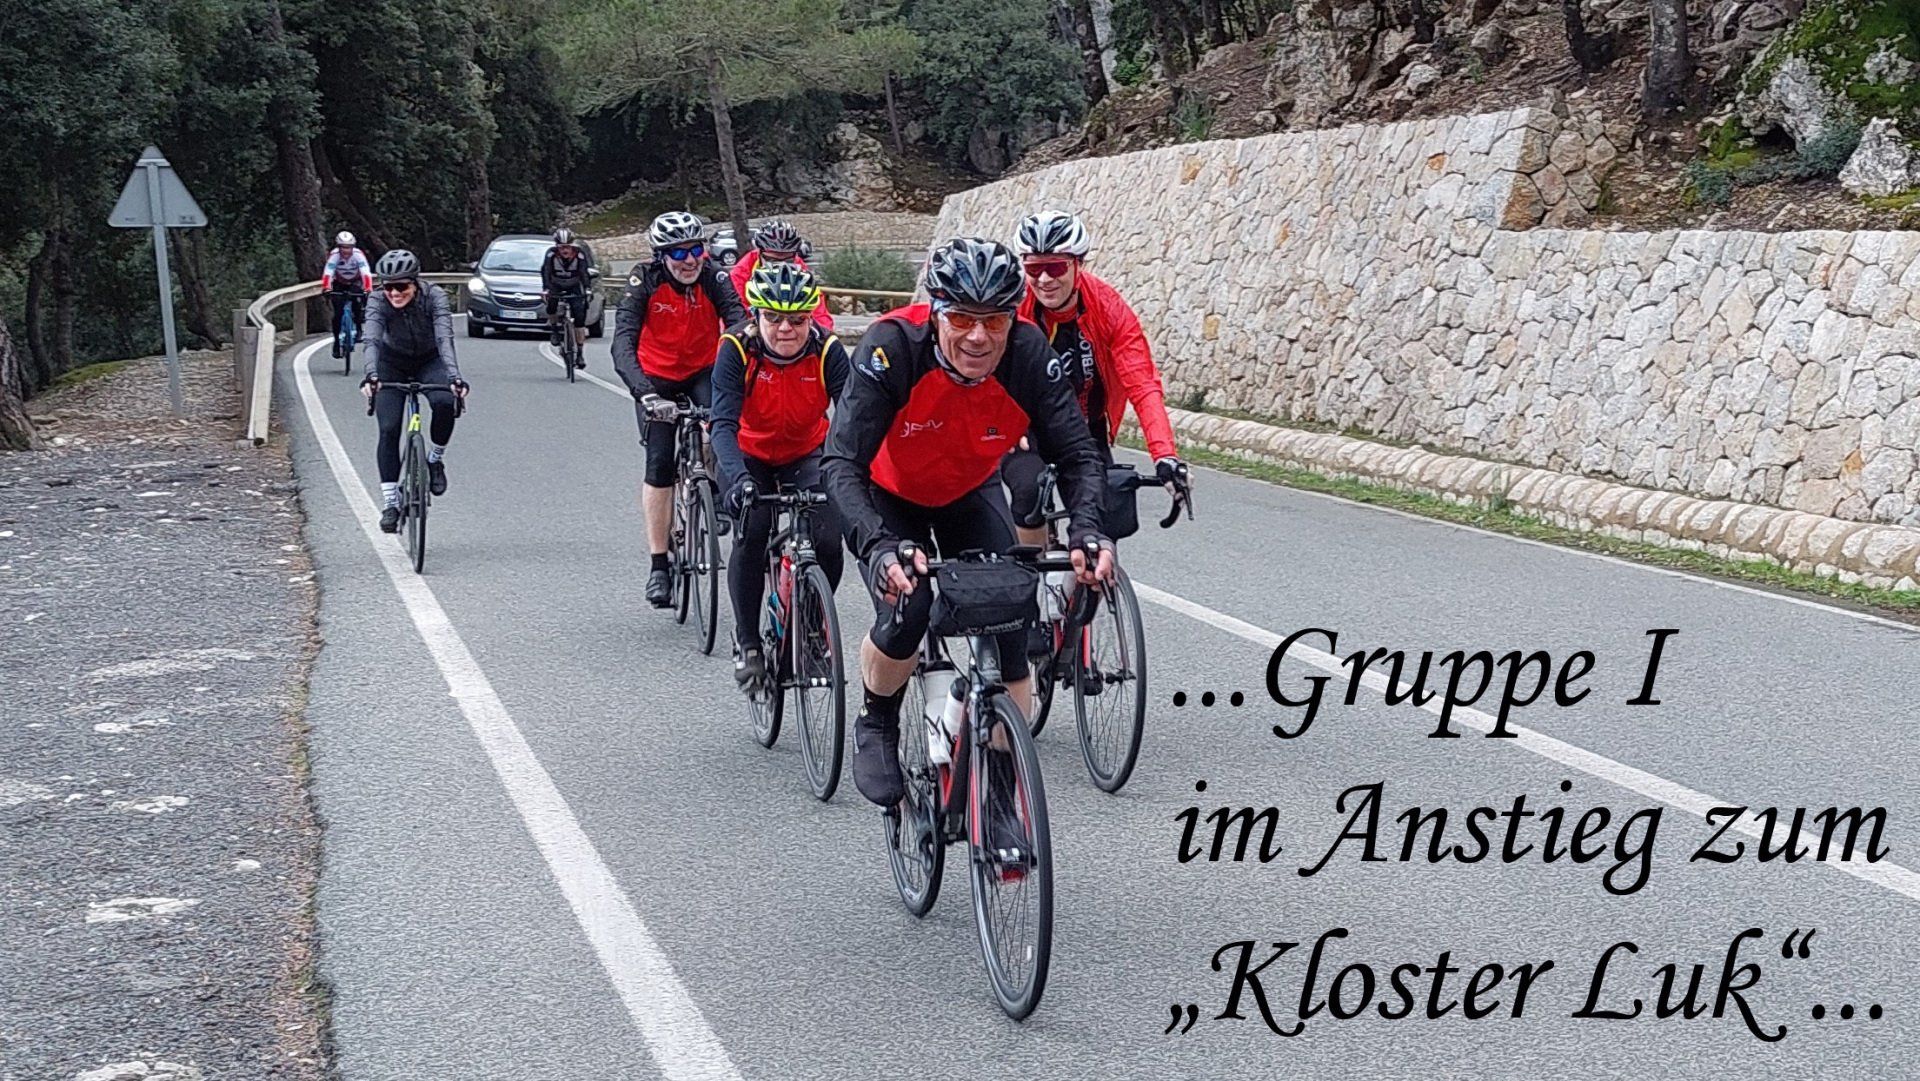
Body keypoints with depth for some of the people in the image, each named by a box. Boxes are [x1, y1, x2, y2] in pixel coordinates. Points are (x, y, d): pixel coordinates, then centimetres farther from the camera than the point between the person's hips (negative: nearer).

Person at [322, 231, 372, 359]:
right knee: (338, 313, -12)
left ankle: (359, 328, -5)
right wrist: (326, 288, -55)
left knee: (358, 301, -27)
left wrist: (368, 288, -53)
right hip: (339, 284, 0)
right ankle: (336, 341, 0)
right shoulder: (334, 255, -28)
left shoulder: (358, 255, -28)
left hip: (355, 282, 0)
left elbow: (366, 273, -38)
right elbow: (327, 273, -39)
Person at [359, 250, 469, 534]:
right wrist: (371, 375, -58)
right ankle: (391, 503, -5)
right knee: (388, 429, -14)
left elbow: (444, 339, -40)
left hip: (429, 361, -1)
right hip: (393, 365, 1)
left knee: (445, 402, -31)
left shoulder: (434, 297, -28)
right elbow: (372, 340, -39)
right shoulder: (378, 303, -25)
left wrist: (455, 377, -55)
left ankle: (435, 460, -4)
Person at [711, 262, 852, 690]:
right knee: (752, 534, -25)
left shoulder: (827, 352, -23)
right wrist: (738, 477, -51)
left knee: (828, 543, -17)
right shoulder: (737, 350, -25)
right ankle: (746, 643, -8)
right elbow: (724, 423, -34)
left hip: (806, 457, 1)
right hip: (749, 458, -1)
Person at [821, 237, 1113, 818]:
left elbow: (1078, 454, -24)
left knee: (1010, 628, -13)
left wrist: (1088, 530, -44)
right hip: (889, 497, -2)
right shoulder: (893, 347, -36)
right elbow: (842, 461, -40)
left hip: (970, 496, 2)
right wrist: (878, 546, -56)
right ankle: (876, 724, 9)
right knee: (905, 617, -25)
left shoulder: (1028, 354, -29)